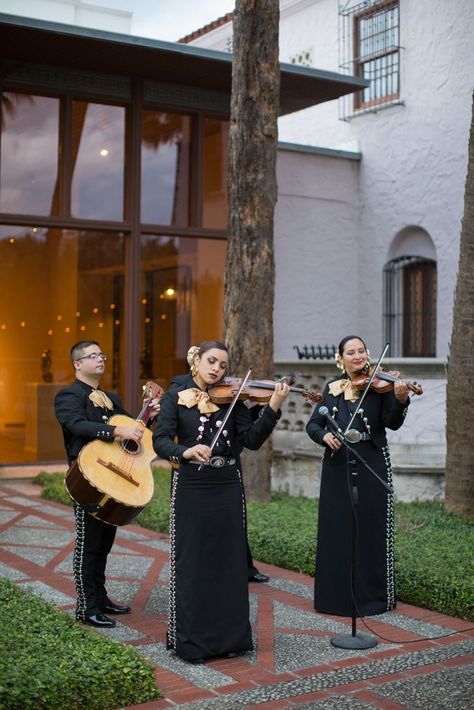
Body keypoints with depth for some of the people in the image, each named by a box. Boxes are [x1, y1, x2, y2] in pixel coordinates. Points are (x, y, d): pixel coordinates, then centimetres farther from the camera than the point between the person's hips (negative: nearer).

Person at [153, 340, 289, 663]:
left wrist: (273, 408, -18)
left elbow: (252, 440, -5)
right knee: (192, 563, 2)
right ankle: (190, 640, 13)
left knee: (229, 562, 8)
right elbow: (161, 441, -10)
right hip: (191, 488, -3)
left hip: (227, 489, 3)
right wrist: (185, 451, -30)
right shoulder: (176, 397, 0)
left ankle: (229, 636, 20)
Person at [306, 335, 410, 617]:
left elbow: (392, 423, -14)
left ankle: (375, 595, 10)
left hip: (371, 466, -3)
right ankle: (337, 594, 18)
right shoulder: (332, 388, 9)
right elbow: (313, 424, 8)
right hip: (337, 466, 4)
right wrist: (324, 435, -13)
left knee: (372, 531, 1)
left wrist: (401, 400, -32)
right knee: (337, 531, 7)